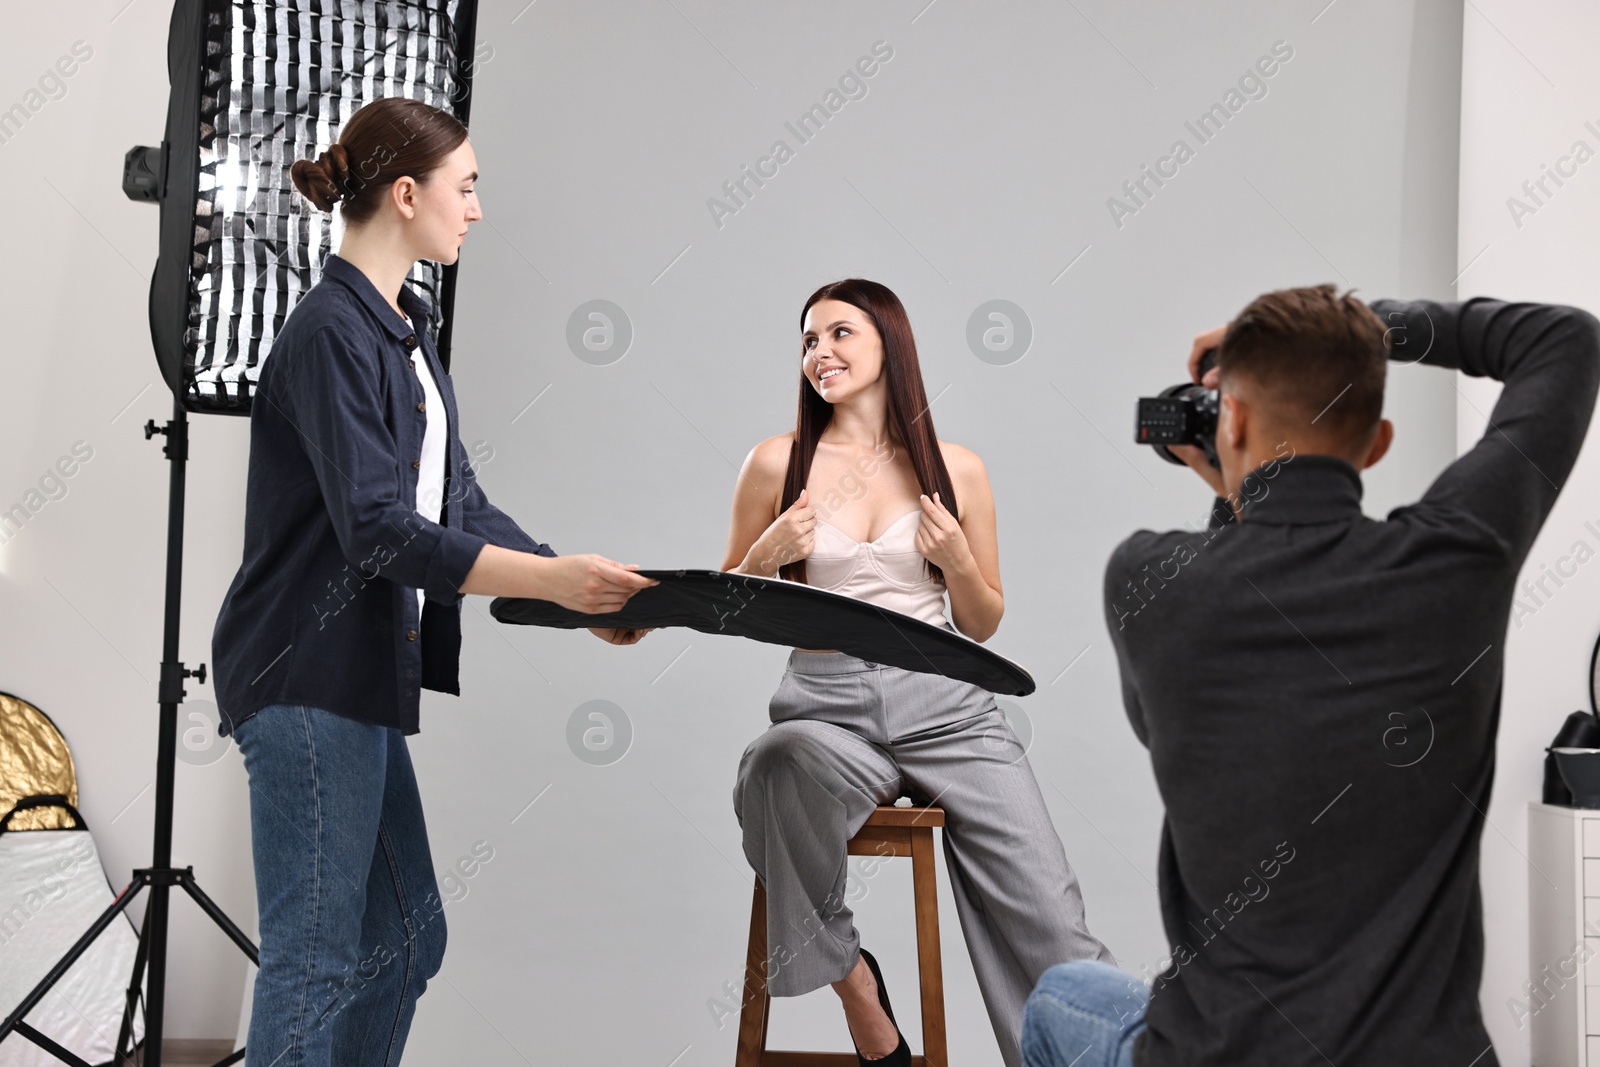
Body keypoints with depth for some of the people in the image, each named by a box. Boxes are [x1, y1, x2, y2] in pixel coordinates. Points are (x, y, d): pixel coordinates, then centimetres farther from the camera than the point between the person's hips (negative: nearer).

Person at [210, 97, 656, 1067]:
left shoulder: (403, 331, 16)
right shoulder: (332, 332, -15)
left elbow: (460, 505, 14)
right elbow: (378, 529, -23)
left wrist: (582, 588, 4)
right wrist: (553, 579, -27)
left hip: (362, 677, 10)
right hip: (309, 677, -10)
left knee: (407, 934, 16)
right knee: (317, 956, -3)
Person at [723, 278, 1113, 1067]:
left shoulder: (957, 470, 8)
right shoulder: (776, 463, 6)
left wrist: (960, 563, -5)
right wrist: (769, 554, -6)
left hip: (943, 705, 1)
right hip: (826, 703, -1)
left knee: (1043, 908, -17)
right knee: (784, 766, -36)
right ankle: (848, 975, -13)